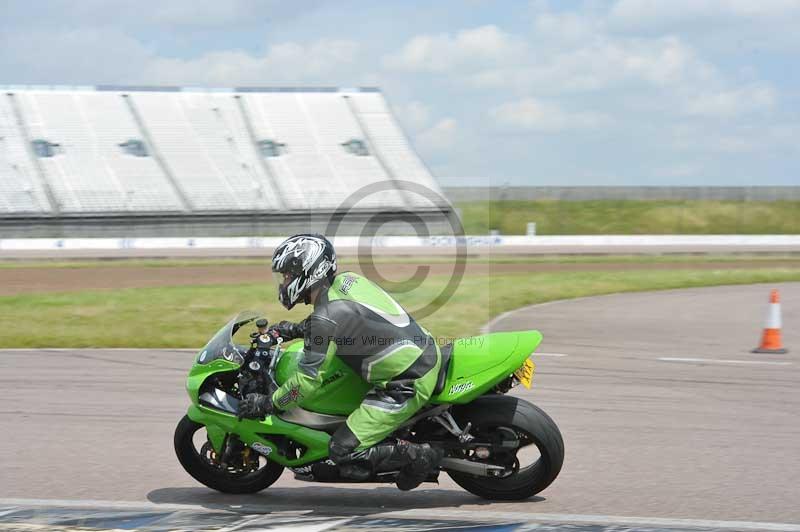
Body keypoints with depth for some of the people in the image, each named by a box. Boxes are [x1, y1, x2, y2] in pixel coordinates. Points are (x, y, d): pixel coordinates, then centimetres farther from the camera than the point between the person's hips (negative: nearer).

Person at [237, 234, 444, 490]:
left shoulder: (327, 317, -20)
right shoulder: (347, 280, 5)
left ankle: (422, 456, -5)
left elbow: (308, 380, -17)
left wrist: (265, 404, -5)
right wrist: (296, 329, 27)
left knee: (343, 453, -10)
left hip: (407, 385, -10)